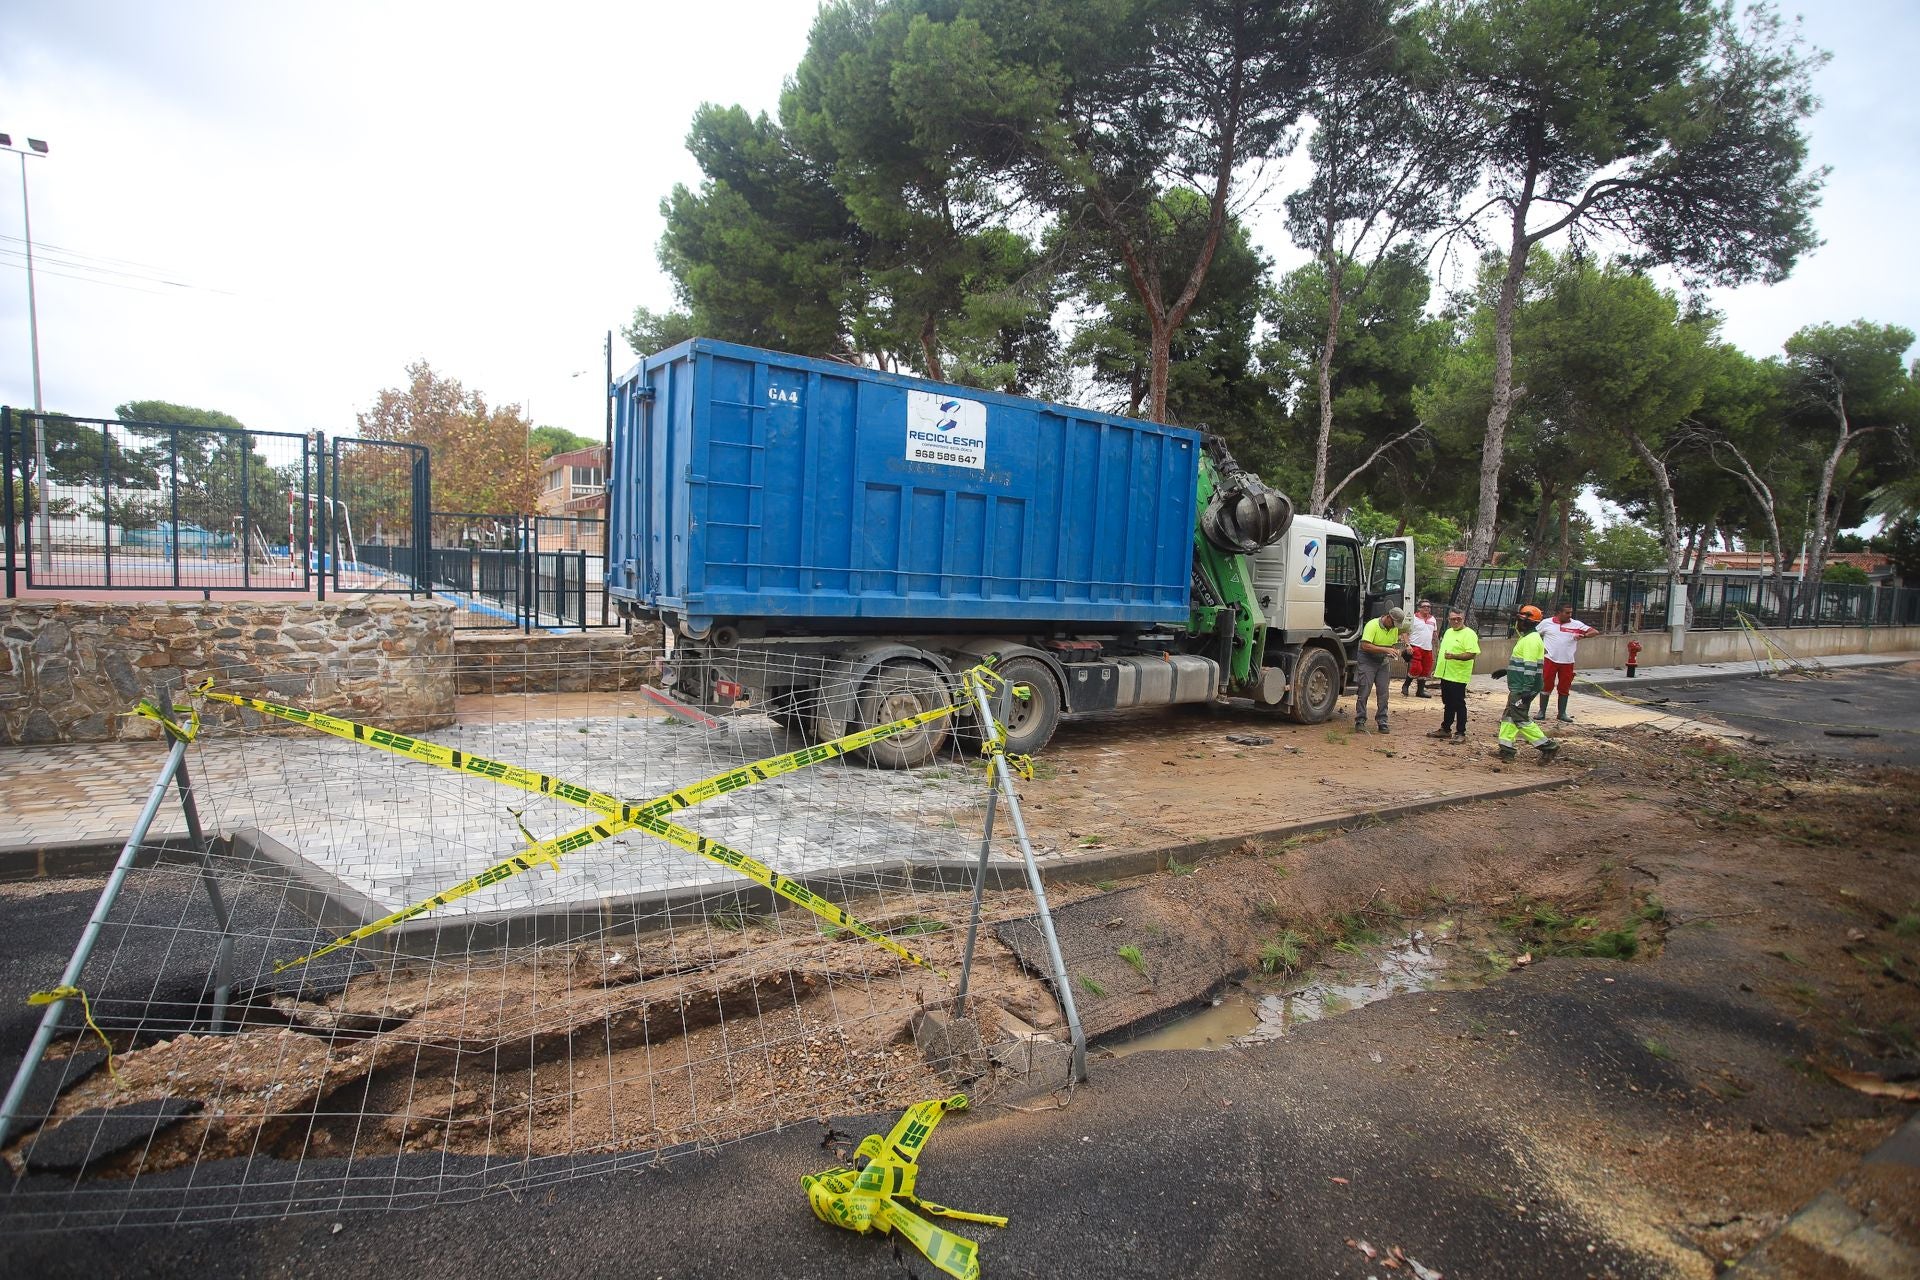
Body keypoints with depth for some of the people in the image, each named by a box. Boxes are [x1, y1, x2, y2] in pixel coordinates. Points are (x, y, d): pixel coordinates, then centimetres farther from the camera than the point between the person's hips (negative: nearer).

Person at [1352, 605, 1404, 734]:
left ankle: (1382, 722, 8)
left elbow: (1394, 644, 22)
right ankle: (1360, 722, -1)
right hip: (1367, 661, -6)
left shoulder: (1394, 629, 7)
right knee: (1364, 692, -6)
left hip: (1383, 662, 6)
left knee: (1383, 693, 2)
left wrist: (1395, 651, -3)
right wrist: (1385, 649, -26)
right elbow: (1365, 646, -24)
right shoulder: (1372, 625, -16)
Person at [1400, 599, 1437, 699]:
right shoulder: (1413, 618, -4)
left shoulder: (1433, 619, 14)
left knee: (1425, 671, 7)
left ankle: (1421, 691, 17)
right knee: (1416, 669, -15)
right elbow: (1406, 633, -4)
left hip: (1428, 649, 6)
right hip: (1415, 648, -6)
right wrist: (1408, 645, -16)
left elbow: (1434, 634, 22)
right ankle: (1405, 686, 5)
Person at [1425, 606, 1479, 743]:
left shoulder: (1469, 634, -13)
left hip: (1458, 676, -8)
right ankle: (1445, 729, 25)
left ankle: (1460, 733, 7)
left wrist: (1453, 656, -33)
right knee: (1447, 704, 16)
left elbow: (1472, 654, -22)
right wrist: (1437, 669, 22)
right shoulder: (1448, 632, 14)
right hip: (1445, 674, 8)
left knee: (1459, 705, -1)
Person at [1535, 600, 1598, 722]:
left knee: (1564, 689, 7)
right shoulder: (1546, 623, 2)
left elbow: (1595, 632, 0)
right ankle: (1542, 712, 10)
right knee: (1546, 686, 1)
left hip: (1567, 662, 1)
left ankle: (1562, 714, 17)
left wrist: (1583, 635, -18)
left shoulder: (1576, 625, 3)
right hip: (1550, 660, -1)